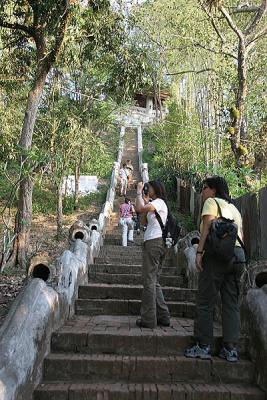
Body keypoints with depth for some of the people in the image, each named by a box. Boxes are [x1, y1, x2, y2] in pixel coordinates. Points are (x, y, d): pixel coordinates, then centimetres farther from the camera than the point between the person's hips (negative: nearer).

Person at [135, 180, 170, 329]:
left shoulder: (158, 202, -5)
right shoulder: (159, 204, 25)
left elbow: (139, 209, -20)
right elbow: (145, 220, 23)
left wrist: (139, 192, -5)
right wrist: (145, 200, 20)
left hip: (154, 242, -10)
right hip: (159, 243, 10)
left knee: (149, 281, -7)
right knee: (154, 281, 13)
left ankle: (148, 319, -4)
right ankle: (163, 316, 15)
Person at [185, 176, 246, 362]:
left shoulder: (211, 202, 5)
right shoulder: (234, 208, 25)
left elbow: (207, 227, -9)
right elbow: (241, 236, 20)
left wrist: (199, 252, -13)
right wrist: (238, 259, 20)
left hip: (217, 254, -7)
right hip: (238, 255, 7)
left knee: (206, 302, 0)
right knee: (232, 303, 9)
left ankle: (204, 346, 4)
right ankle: (231, 349, 12)